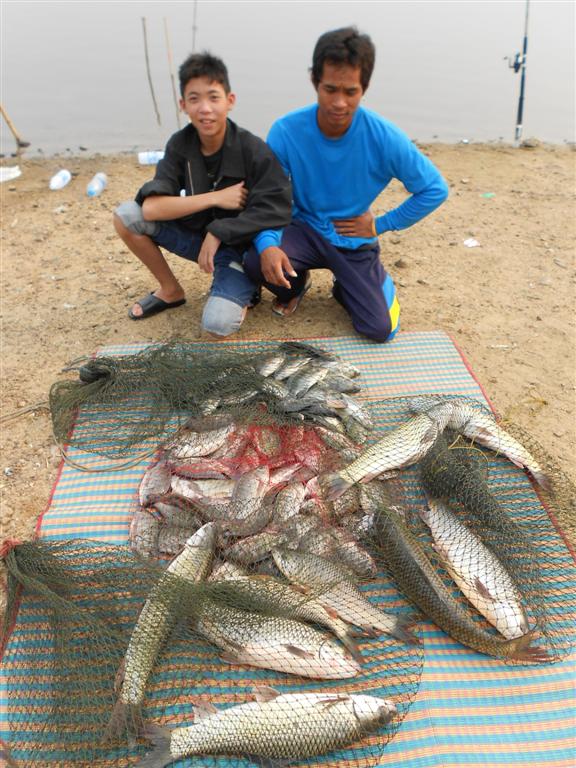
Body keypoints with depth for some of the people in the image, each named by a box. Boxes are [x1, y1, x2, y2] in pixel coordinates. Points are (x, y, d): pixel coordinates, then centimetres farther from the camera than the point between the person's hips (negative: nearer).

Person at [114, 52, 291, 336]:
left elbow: (277, 210, -23)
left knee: (218, 324, -30)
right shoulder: (179, 144, -7)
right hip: (195, 234, 5)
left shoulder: (254, 150, -18)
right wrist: (215, 198, -23)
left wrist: (219, 232, -23)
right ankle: (170, 290, 5)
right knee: (125, 215, -14)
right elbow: (151, 208, -16)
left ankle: (244, 290, 7)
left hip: (239, 244, -5)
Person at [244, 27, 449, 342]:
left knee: (380, 330, -14)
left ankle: (360, 284, 23)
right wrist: (267, 244, -34)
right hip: (305, 229, 1)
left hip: (355, 240, 0)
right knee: (257, 261, -32)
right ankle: (295, 284, 7)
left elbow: (435, 189, -7)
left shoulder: (385, 138, -18)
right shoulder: (285, 131, -17)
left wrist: (382, 224, -8)